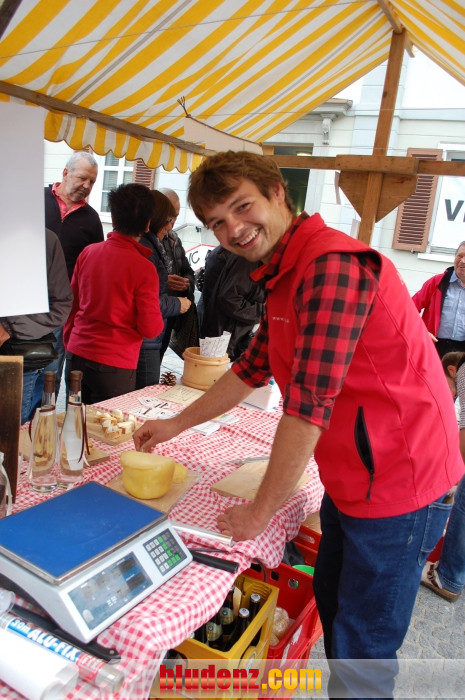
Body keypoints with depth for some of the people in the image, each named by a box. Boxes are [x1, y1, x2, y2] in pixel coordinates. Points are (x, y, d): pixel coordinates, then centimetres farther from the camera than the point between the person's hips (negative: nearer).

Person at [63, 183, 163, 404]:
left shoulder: (88, 252, 0)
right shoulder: (144, 268, -15)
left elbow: (71, 304, 9)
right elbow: (150, 328, -12)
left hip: (77, 355, 5)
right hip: (114, 365, -5)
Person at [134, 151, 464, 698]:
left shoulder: (332, 263, -25)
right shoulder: (285, 274, 9)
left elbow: (309, 402, -28)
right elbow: (255, 366, 16)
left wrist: (260, 510, -16)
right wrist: (175, 425, 16)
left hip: (398, 486, -10)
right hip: (351, 478, 10)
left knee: (363, 649, 10)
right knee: (331, 604, 27)